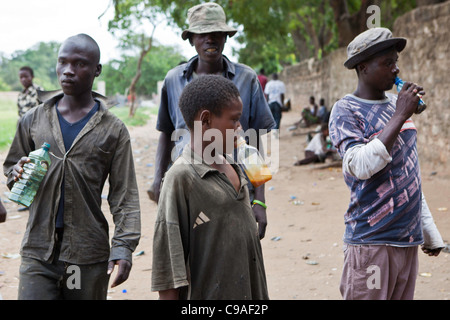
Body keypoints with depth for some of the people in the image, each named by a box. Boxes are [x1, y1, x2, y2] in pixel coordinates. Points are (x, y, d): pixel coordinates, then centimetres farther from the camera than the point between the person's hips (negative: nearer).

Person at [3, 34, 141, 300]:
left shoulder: (113, 130, 1)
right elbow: (10, 166, 20)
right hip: (38, 251, 1)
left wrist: (124, 247, -12)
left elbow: (124, 196, 0)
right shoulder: (33, 121, 8)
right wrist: (18, 174, -5)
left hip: (88, 257, -1)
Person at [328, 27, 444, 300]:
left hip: (409, 237, 7)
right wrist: (400, 116, -21)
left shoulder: (396, 103, 13)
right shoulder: (346, 111, -8)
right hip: (372, 241, -7)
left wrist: (429, 229, 20)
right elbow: (360, 166, -24)